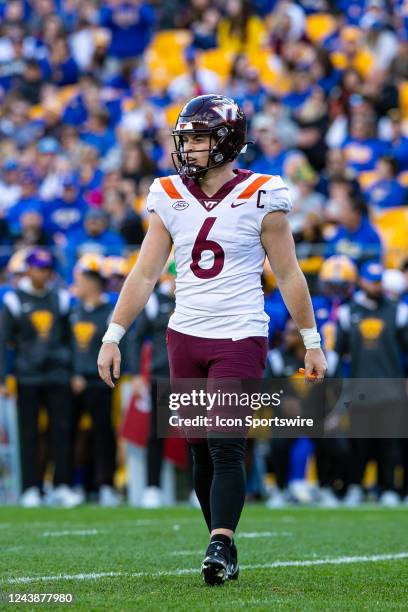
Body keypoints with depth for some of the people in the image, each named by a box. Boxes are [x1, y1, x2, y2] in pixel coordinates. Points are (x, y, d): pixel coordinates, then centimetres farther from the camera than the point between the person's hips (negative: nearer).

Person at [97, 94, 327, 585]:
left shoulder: (260, 199, -5)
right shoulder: (171, 199, 6)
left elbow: (289, 276, 0)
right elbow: (144, 275, 8)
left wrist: (312, 342, 2)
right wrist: (113, 337, 4)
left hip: (239, 337, -4)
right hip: (185, 337, 4)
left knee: (226, 446, -16)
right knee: (201, 452, 6)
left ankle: (220, 546, -21)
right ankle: (225, 552, 15)